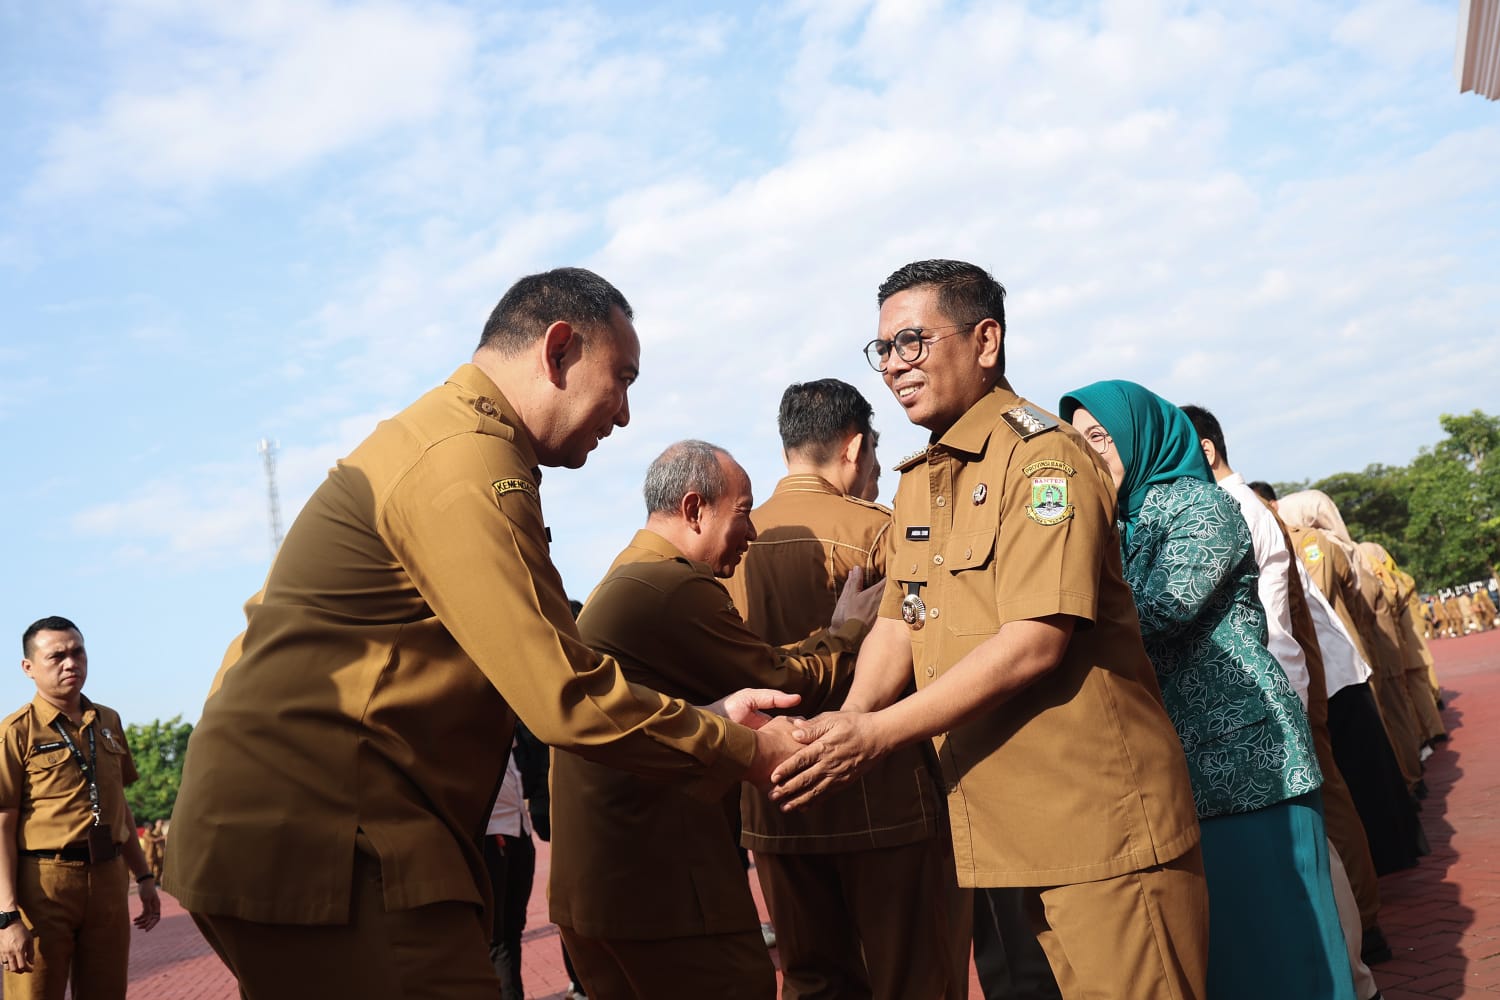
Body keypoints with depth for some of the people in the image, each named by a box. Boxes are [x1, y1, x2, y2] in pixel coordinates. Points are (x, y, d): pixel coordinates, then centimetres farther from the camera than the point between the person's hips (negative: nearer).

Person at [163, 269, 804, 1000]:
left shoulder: (443, 438, 16)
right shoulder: (470, 464, -17)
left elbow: (537, 667, 17)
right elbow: (566, 702, -20)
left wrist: (706, 718, 13)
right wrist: (748, 751, -7)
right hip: (318, 841, -10)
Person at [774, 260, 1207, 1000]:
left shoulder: (1042, 458, -13)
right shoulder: (917, 482, 13)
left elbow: (1033, 643, -21)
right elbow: (898, 625, 10)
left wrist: (877, 735, -23)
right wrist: (845, 722, -10)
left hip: (1098, 822, -7)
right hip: (996, 827, 8)